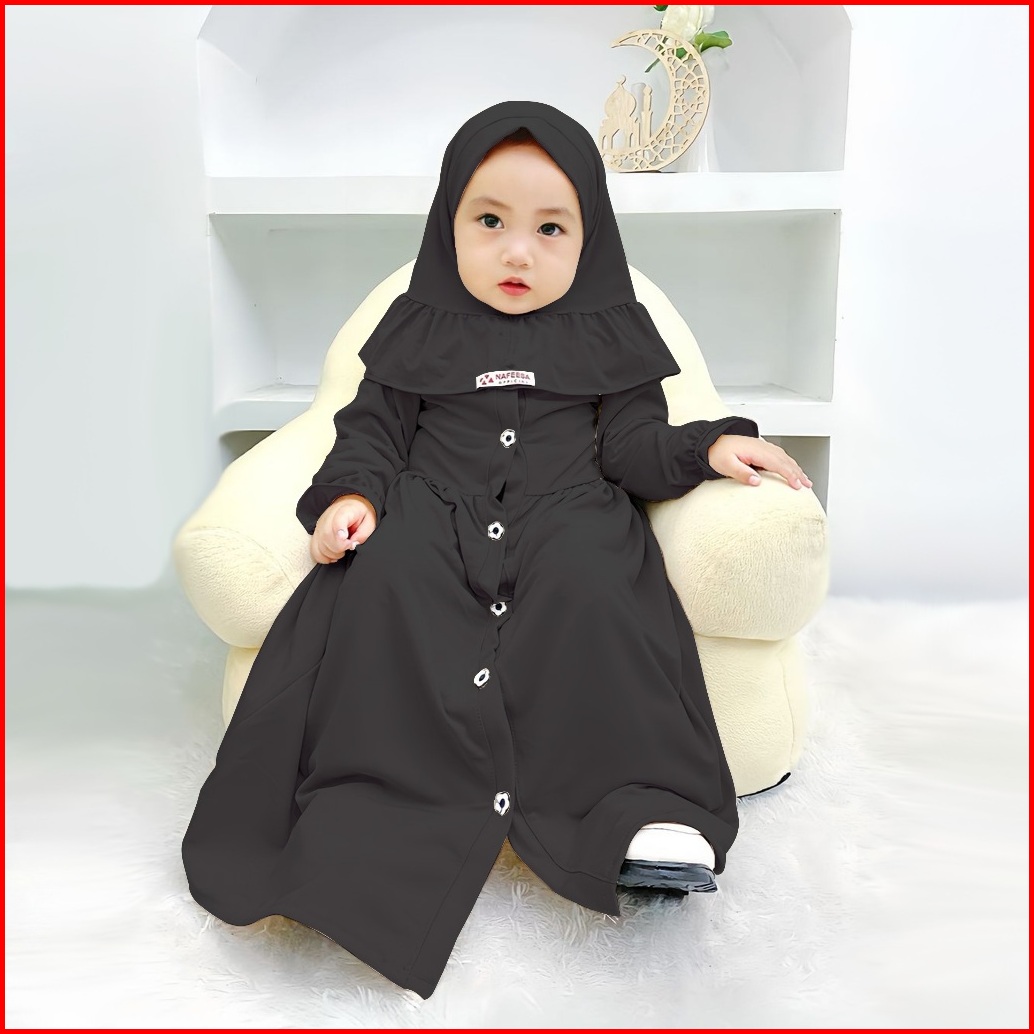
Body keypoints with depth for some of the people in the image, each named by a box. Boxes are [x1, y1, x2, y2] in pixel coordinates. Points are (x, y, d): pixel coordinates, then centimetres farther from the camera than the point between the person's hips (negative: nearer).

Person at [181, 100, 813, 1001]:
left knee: (591, 583, -33)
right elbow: (374, 425, 14)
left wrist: (711, 447, -7)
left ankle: (643, 805, -32)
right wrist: (352, 490, -6)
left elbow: (634, 441, 11)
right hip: (433, 513, 1)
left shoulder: (606, 333, 15)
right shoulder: (420, 327, 16)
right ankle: (378, 801, -28)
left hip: (568, 513, 0)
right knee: (380, 580, -30)